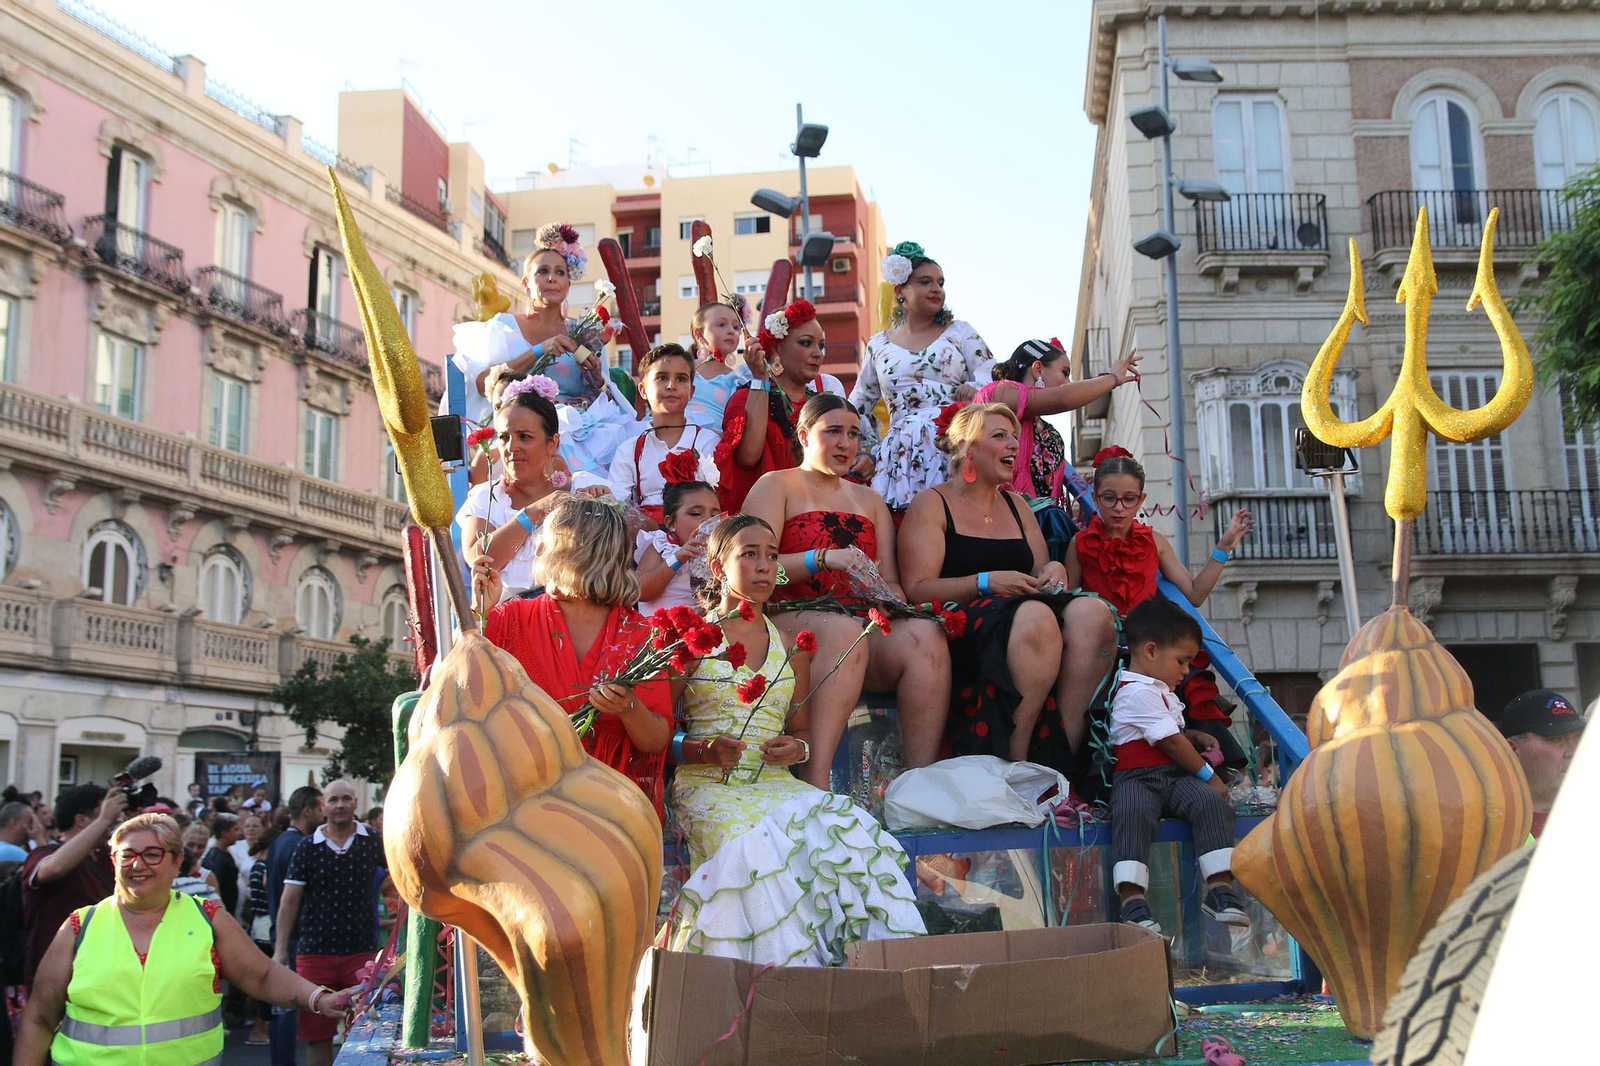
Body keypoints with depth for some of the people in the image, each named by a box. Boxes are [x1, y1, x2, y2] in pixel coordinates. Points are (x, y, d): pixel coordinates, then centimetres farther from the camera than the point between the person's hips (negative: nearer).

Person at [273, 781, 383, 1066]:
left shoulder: (372, 842, 1)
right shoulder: (307, 848, 1)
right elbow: (289, 901, 0)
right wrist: (280, 950, -5)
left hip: (361, 952, 0)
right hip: (315, 953, 0)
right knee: (316, 1035, 7)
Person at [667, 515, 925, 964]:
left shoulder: (791, 648, 17)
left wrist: (797, 749, 0)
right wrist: (706, 751, -15)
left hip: (774, 782, 3)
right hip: (705, 783, -3)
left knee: (846, 831, -28)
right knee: (752, 841, -37)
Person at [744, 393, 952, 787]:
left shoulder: (869, 500, 27)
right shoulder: (776, 486, 12)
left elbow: (890, 581, 18)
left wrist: (890, 596, -7)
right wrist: (824, 558, -17)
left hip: (866, 626, 4)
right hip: (791, 619, -4)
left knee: (925, 633, -28)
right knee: (844, 629, -39)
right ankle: (814, 785, -43)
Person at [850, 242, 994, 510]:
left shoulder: (960, 332, 14)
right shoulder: (878, 346, 17)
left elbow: (992, 378, 3)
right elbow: (858, 408, 24)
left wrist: (975, 389, -19)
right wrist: (868, 452, 16)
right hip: (901, 455, 1)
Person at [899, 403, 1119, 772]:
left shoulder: (1016, 505, 26)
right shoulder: (932, 504, 6)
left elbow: (1040, 572, 23)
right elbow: (917, 590, -6)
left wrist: (1054, 572, -2)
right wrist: (986, 582, -18)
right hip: (961, 622, -6)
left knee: (1093, 613, -27)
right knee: (1034, 616, -38)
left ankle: (1063, 761, -29)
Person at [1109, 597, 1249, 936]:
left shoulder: (1160, 691, 26)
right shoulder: (1137, 693, -8)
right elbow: (1170, 743, -10)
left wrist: (1196, 738, 23)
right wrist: (1207, 774, -1)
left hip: (1177, 777, 9)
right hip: (1137, 779, -9)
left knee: (1212, 803, -21)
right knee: (1134, 813, -39)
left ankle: (1220, 888, -24)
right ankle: (1132, 901, -47)